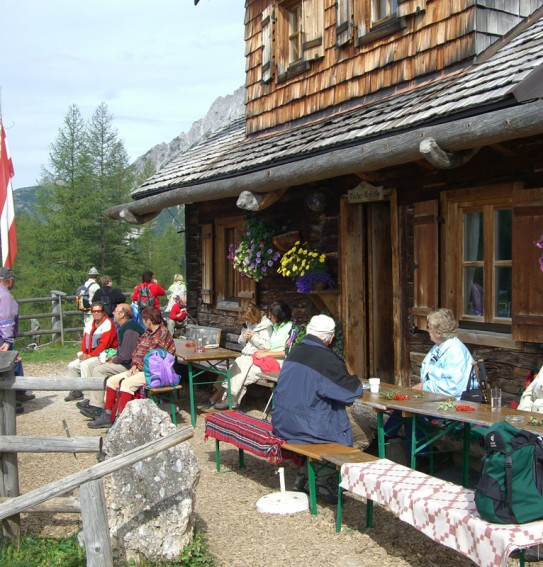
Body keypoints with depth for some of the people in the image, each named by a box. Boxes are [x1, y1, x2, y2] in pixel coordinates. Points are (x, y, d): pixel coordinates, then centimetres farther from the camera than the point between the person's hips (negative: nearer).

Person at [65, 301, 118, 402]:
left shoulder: (108, 324, -13)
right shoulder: (90, 325, 12)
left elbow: (104, 344, -21)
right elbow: (84, 340, 13)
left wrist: (90, 355, -21)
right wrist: (83, 353, -6)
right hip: (90, 355, 9)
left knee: (85, 364, -29)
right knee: (72, 366, 8)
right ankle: (76, 391, 15)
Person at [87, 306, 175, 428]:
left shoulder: (163, 334, -14)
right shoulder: (148, 333, 15)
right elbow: (138, 350, 17)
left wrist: (139, 366, -10)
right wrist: (135, 365, 0)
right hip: (141, 368, 10)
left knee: (127, 383, -30)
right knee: (112, 381, 3)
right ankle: (106, 416, 5)